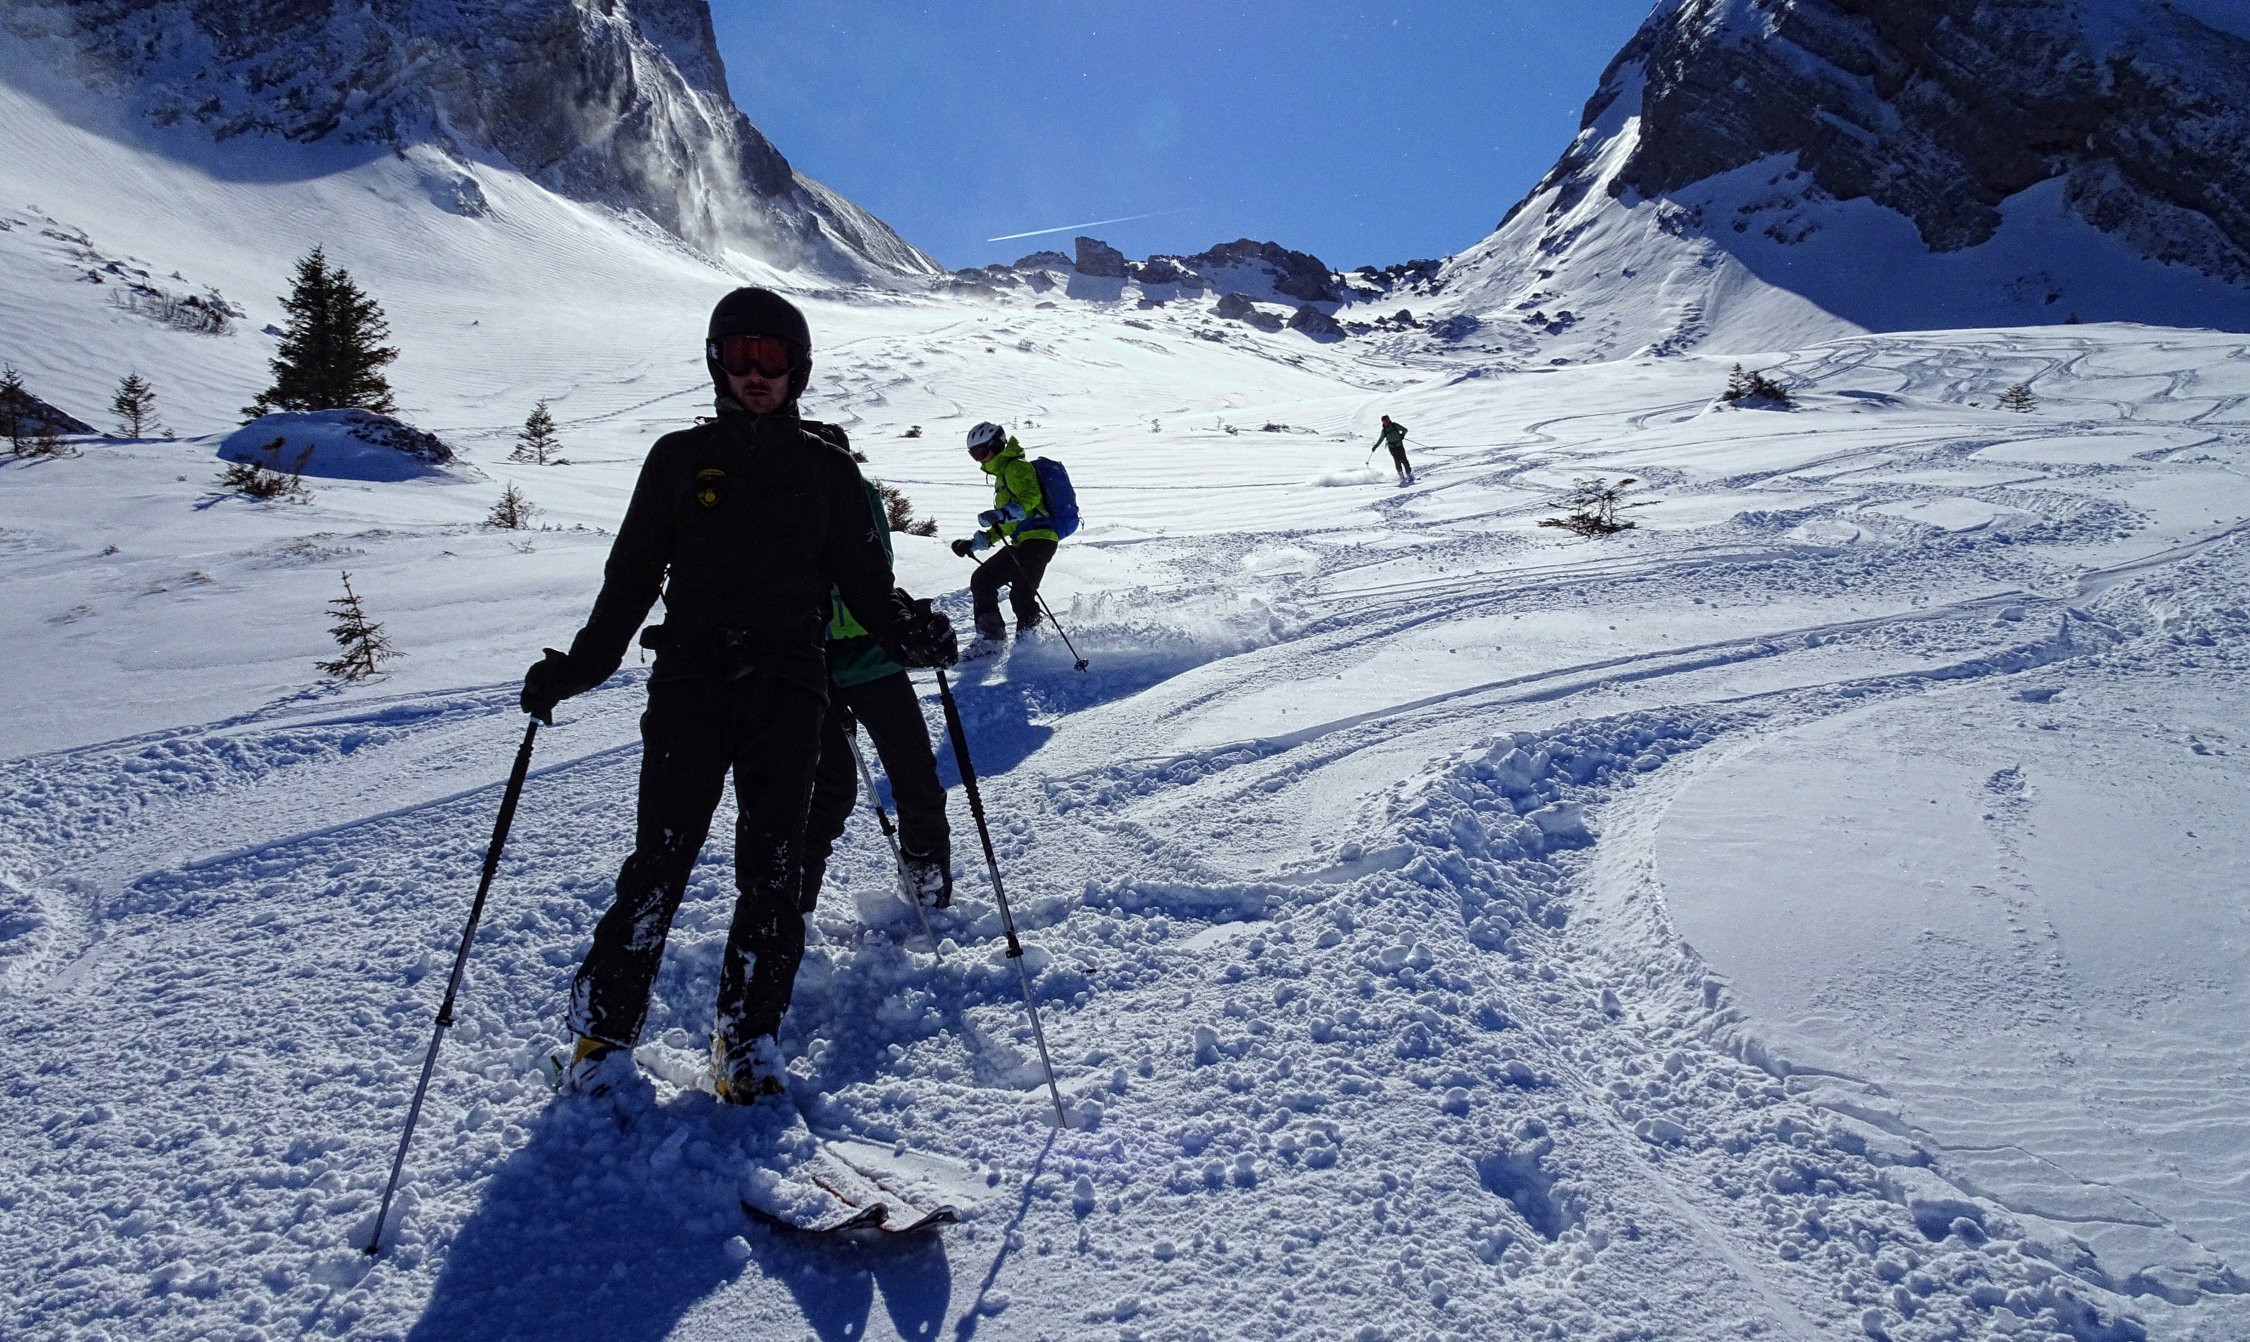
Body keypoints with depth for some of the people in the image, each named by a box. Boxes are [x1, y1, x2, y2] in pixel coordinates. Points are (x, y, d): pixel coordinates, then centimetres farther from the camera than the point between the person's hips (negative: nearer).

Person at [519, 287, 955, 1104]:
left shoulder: (827, 469, 10)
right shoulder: (680, 459, 10)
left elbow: (863, 576, 9)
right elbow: (631, 578, 10)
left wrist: (907, 634, -10)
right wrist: (575, 668, 2)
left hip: (786, 687, 1)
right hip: (689, 679, 0)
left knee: (772, 869, 1)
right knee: (659, 862, -4)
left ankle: (750, 1037, 11)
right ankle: (604, 1034, 7)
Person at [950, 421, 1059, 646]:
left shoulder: (1017, 467, -4)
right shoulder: (1003, 474, 27)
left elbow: (1030, 497, -24)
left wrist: (1000, 514, -35)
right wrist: (976, 542, 25)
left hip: (1038, 538, -11)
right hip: (1022, 542, 11)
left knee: (1021, 595, -18)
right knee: (981, 580, 8)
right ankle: (990, 638, 10)